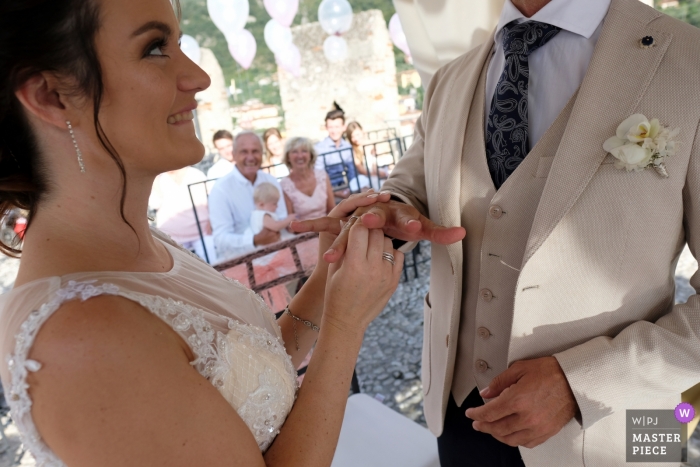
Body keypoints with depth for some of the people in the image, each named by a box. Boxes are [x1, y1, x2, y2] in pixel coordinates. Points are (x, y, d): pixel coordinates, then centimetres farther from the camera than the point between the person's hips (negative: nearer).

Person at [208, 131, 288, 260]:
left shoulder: (271, 181, 8)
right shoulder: (221, 189, -8)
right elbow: (221, 239, -15)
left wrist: (277, 231, -16)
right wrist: (255, 240, -31)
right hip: (238, 259, -4)